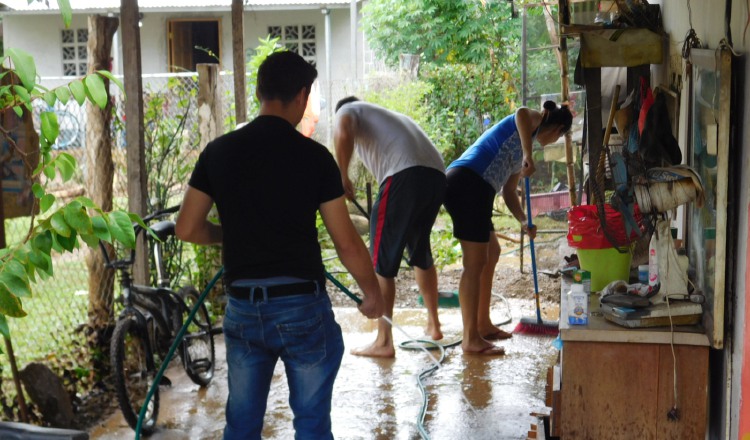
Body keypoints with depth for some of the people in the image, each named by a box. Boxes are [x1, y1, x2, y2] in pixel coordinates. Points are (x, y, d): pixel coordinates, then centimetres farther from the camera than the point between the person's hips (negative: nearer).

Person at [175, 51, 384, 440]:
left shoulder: (218, 151, 1)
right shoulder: (313, 156, -8)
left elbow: (187, 229, 4)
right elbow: (347, 243, -6)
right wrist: (373, 294, 9)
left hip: (242, 308, 4)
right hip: (302, 306, -3)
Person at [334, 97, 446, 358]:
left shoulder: (348, 109, 18)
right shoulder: (392, 116, 39)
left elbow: (343, 134, -8)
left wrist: (343, 177, 0)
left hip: (405, 175, -7)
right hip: (437, 174, 7)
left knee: (382, 260, 1)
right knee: (420, 251, 25)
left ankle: (384, 342, 1)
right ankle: (433, 325, 35)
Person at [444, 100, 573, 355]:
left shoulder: (522, 145, 31)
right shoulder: (534, 121, 6)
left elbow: (509, 191, 30)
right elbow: (521, 113, -21)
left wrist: (524, 223, 20)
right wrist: (528, 156, -22)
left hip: (470, 189, 10)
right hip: (468, 183, -10)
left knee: (492, 252, 21)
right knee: (475, 263, -8)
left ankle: (483, 325, 30)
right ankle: (471, 340, -5)